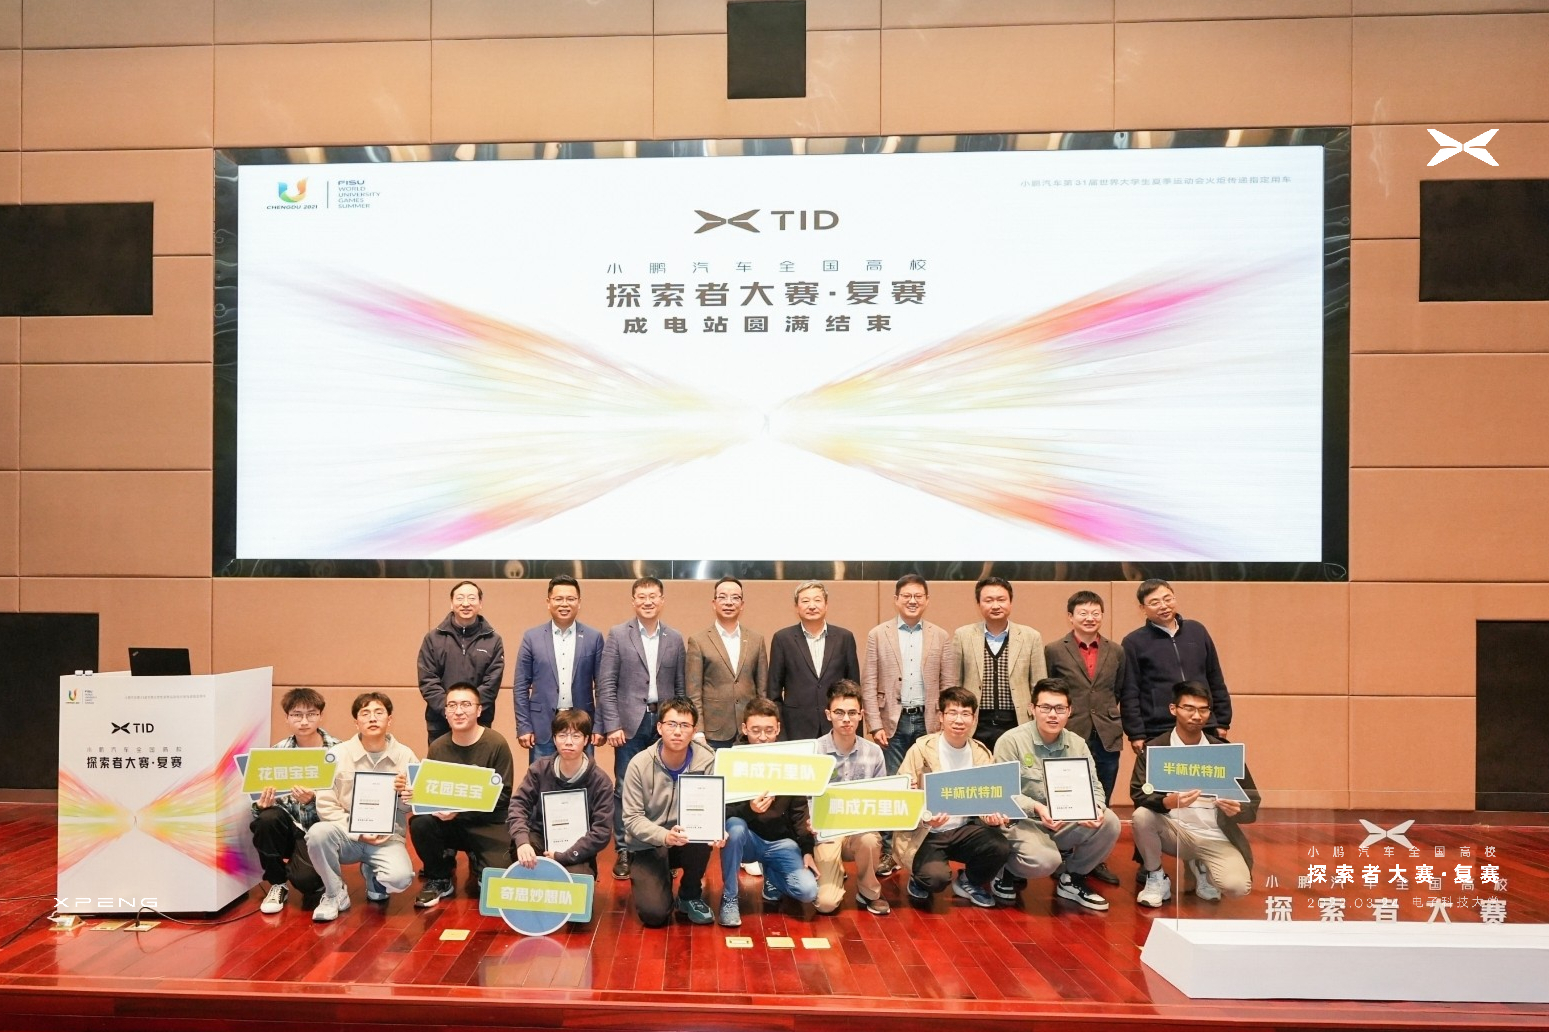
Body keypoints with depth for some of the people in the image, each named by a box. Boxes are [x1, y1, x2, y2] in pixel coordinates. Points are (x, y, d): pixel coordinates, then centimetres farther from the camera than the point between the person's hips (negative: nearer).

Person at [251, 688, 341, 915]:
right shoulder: (278, 751, 1)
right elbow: (267, 798, 2)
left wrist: (313, 800, -30)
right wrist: (262, 804, -21)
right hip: (290, 822, 4)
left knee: (305, 878, -27)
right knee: (266, 819, -29)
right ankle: (277, 884, -2)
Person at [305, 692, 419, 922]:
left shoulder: (405, 756, -1)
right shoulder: (338, 754, -3)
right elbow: (325, 805, -6)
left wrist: (404, 793, -18)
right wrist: (358, 833, -16)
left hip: (387, 838, 0)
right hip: (348, 835, 0)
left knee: (400, 877, -28)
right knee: (318, 833, -32)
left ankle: (372, 874, 13)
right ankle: (334, 895, -4)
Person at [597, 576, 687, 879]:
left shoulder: (675, 639, 7)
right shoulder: (618, 635, 0)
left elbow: (680, 686, 10)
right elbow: (606, 684, -3)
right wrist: (612, 725, -9)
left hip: (664, 722, 2)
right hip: (630, 723, -2)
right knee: (625, 789, 3)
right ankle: (624, 850, 14)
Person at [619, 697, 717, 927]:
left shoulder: (706, 760, -14)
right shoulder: (640, 764, -16)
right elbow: (632, 819, -15)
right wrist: (664, 836, -34)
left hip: (687, 841, 2)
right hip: (647, 845, -1)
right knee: (654, 914, -19)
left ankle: (691, 895, -4)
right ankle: (656, 878, 18)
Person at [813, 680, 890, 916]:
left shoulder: (874, 752, -1)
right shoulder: (813, 752, -10)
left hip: (862, 827, 2)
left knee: (870, 840, -35)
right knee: (826, 903, -19)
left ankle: (868, 892, -2)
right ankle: (835, 873, 19)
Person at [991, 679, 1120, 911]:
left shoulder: (1077, 744, 4)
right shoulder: (1011, 741, -12)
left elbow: (1093, 785, 4)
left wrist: (1096, 808, -20)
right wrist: (1036, 808, -31)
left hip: (1066, 823, 5)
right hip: (1022, 822, -5)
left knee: (1109, 823, -18)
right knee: (1045, 861, -34)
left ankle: (1071, 878, 6)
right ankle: (1006, 871, 4)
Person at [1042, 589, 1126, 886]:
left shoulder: (1115, 652, 8)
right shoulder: (1054, 651, -2)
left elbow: (1119, 692, 14)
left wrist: (1107, 714, 7)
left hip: (1107, 737, 3)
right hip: (1069, 737, -3)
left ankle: (1096, 860, 24)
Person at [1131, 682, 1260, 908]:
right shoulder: (1153, 749, -4)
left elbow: (1252, 801, 3)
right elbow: (1138, 793, -13)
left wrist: (1237, 810, -22)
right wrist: (1168, 802, -33)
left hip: (1214, 837, 1)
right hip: (1173, 831, -1)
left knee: (1237, 886, -26)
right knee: (1142, 815, -31)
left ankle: (1200, 868, 12)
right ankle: (1156, 877, -3)